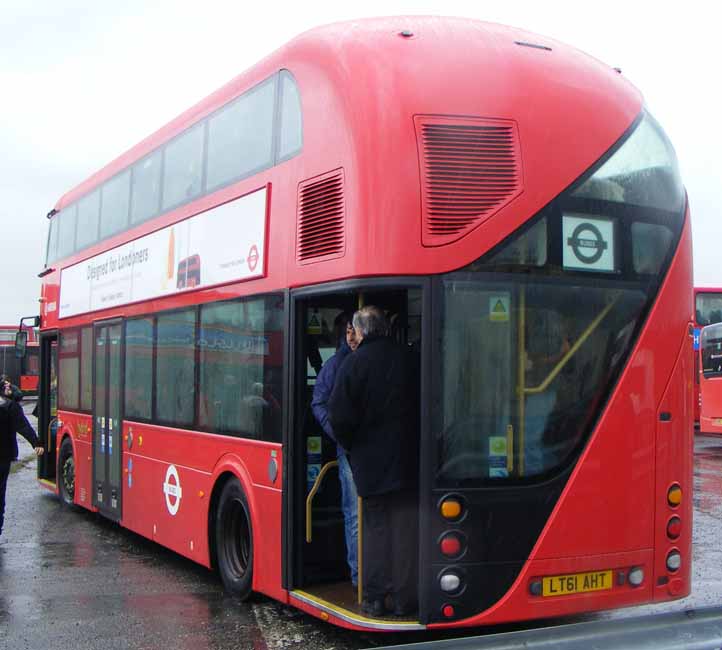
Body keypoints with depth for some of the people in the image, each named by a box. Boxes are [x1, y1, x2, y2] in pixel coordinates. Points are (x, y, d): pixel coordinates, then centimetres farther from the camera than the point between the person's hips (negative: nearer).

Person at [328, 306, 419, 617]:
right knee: (405, 527, 7)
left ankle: (374, 598, 13)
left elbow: (340, 416, -10)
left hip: (370, 461, -1)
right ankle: (404, 600, 11)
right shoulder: (406, 357, -1)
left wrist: (350, 446, 7)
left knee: (375, 526, 10)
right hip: (408, 459, 2)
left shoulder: (354, 362, -8)